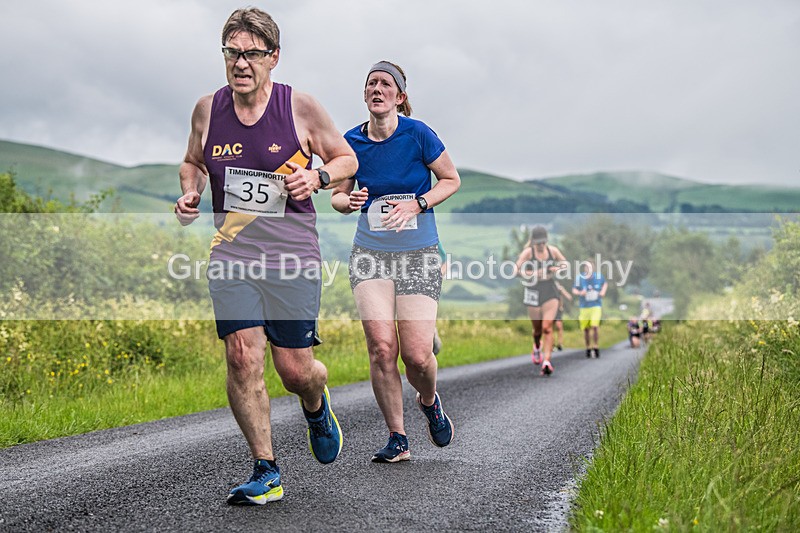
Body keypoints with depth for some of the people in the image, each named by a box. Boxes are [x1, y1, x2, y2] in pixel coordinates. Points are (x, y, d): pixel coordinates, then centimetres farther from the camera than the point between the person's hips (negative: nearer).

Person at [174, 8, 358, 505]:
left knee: (296, 370, 1)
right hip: (231, 255, 2)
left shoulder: (301, 107, -5)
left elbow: (347, 158, 7)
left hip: (292, 257, -2)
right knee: (243, 358, -10)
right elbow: (193, 163, 21)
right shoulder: (208, 109, 3)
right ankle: (266, 472, 5)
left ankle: (316, 407, 40)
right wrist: (190, 194, 0)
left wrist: (318, 176, -13)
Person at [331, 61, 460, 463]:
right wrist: (348, 200, -11)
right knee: (381, 347, -12)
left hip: (419, 254, -2)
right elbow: (337, 195, 13)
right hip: (370, 253, 2)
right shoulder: (352, 141, 2)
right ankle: (397, 438, 4)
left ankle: (429, 402, 28)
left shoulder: (417, 134, -6)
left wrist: (416, 204, -13)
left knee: (417, 356, -8)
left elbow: (451, 179, 3)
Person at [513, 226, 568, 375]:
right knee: (537, 329, 10)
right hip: (533, 292, -1)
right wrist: (533, 274, -24)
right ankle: (537, 348, 45)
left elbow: (565, 264, 15)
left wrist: (558, 268, -7)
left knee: (547, 327, -12)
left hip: (550, 292, 1)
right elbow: (516, 270, -11)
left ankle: (547, 362, -13)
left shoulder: (552, 250, 2)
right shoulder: (528, 252, -6)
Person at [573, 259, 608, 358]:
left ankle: (596, 347, -3)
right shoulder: (579, 277, -8)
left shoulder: (599, 276, -3)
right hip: (584, 306, 1)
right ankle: (588, 348, 24)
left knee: (595, 326, -16)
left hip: (596, 306, -1)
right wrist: (580, 293, -23)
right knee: (586, 329, 5)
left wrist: (603, 291, 2)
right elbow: (574, 290, -3)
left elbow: (605, 283, 18)